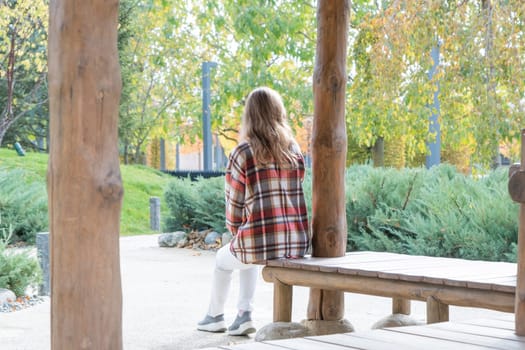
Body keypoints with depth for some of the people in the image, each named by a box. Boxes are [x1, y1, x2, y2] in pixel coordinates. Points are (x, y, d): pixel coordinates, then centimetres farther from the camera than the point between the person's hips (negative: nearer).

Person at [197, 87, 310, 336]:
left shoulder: (242, 153, -6)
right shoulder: (294, 151, 7)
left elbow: (234, 206, -2)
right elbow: (292, 196, 13)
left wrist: (237, 234, 18)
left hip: (260, 243, -4)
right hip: (297, 244, 4)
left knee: (223, 259, 31)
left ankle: (215, 316, 43)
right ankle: (244, 314, 26)